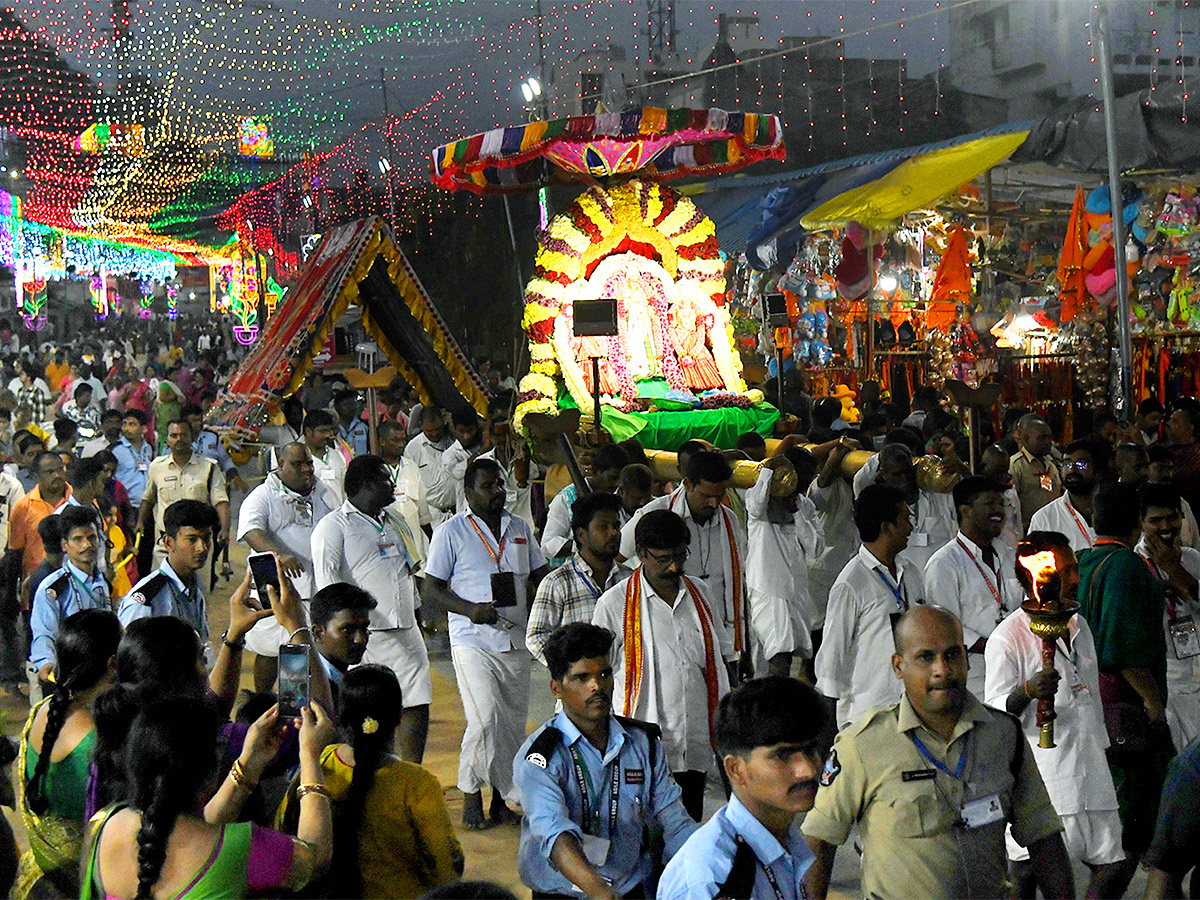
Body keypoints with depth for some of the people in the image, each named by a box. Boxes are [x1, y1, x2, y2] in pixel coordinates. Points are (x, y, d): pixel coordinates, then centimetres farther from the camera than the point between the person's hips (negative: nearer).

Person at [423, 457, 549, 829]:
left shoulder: (520, 528, 14)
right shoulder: (451, 532, -1)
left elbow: (540, 577, 22)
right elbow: (433, 589, -2)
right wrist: (470, 609, -18)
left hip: (515, 640, 5)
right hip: (473, 640, -5)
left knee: (514, 721, 5)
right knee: (485, 718, -15)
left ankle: (499, 799, 16)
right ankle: (471, 798, 0)